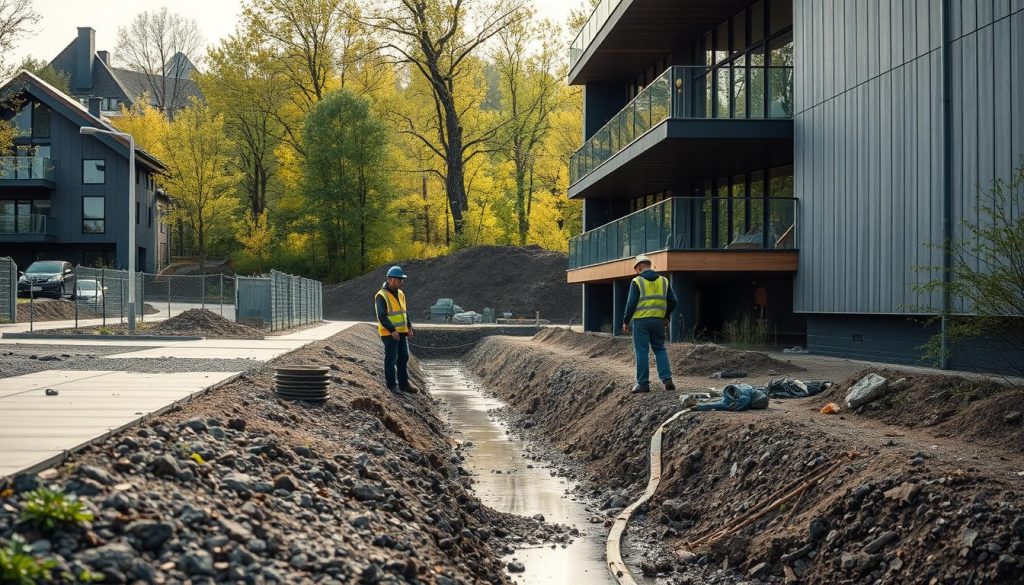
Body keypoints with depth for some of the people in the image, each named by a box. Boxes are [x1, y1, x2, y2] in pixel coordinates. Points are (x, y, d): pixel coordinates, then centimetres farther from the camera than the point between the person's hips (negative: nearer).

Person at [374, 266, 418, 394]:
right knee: (391, 359, -2)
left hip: (402, 333, 8)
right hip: (389, 334, -8)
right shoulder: (381, 296, -13)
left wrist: (409, 327, 11)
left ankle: (404, 383, 18)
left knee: (404, 358, 10)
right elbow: (382, 316, -18)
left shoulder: (400, 293, 12)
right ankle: (391, 385, 6)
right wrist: (392, 330, -23)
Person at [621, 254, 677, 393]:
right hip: (658, 320, 4)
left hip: (641, 320, -4)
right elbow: (672, 301, 8)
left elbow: (631, 303, -9)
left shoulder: (637, 281, -5)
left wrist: (626, 321, 1)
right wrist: (666, 317, 21)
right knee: (660, 349, 14)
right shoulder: (663, 280, 8)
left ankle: (643, 383, 2)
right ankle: (667, 379, 2)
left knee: (641, 351, 2)